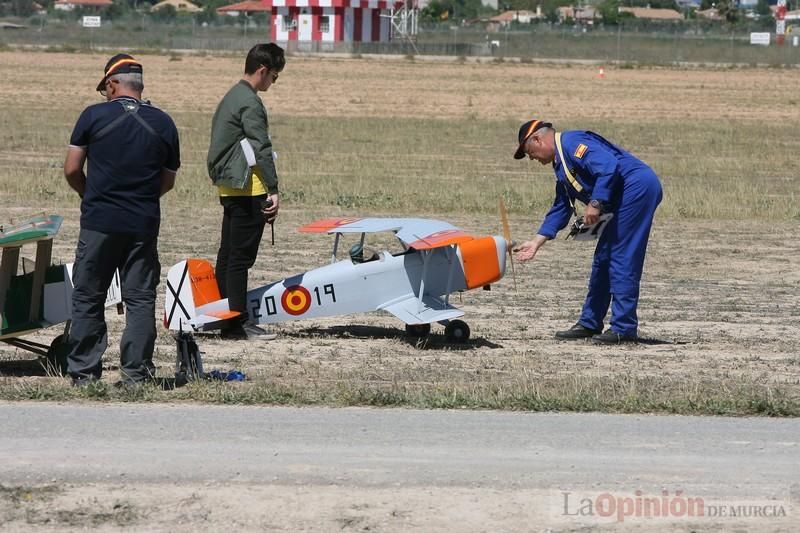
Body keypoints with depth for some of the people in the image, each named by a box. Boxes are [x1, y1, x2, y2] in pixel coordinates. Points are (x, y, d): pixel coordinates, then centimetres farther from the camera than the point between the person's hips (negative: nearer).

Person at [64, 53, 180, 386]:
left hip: (98, 222, -2)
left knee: (87, 297, 7)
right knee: (141, 299, 6)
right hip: (144, 224, 2)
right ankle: (136, 372, 2)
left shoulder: (94, 116, -3)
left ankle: (83, 371, 6)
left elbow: (71, 170, 0)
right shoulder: (163, 123, 5)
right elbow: (168, 181, 10)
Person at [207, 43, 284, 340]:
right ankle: (239, 323, -7)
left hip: (228, 188, 10)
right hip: (247, 188, -10)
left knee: (228, 255, 12)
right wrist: (273, 190, -21)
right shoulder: (250, 103, -14)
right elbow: (261, 149, -20)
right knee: (241, 257, -8)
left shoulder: (233, 97, 17)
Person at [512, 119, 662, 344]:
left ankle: (624, 328, -9)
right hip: (624, 199, 11)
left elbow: (608, 165, -22)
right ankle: (590, 324, 21)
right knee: (603, 258, 14)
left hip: (637, 187, -11)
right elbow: (560, 209, 24)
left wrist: (595, 203, -25)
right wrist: (536, 242, 21)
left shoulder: (571, 142, -9)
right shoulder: (561, 165, 22)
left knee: (621, 257, -10)